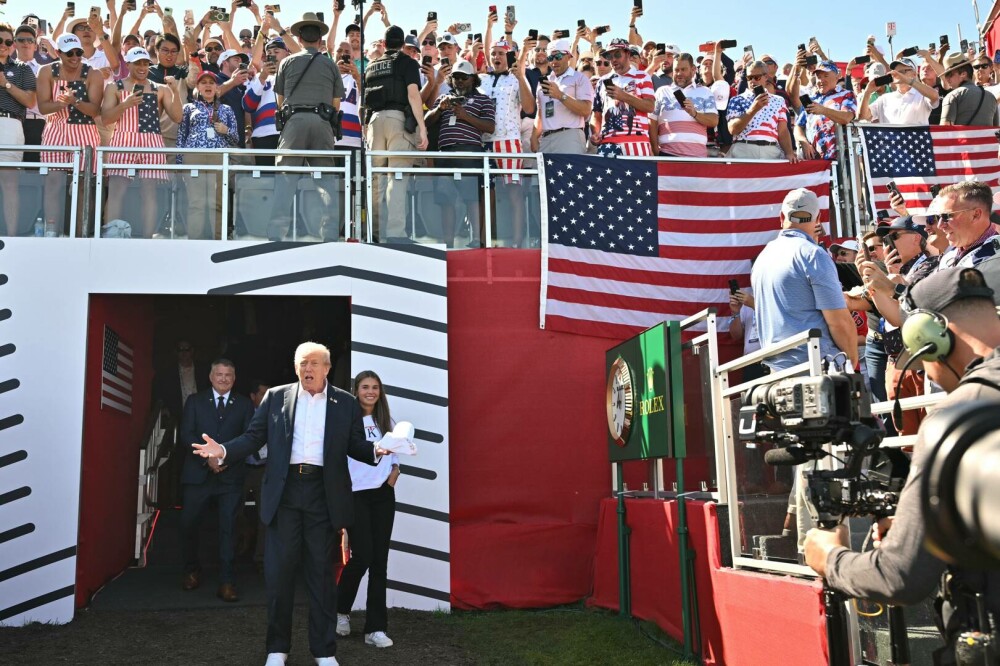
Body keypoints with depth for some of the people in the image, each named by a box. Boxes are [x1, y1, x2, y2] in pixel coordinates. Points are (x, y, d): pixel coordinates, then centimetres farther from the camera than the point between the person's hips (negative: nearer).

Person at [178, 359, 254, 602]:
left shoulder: (244, 404, 9)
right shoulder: (195, 401, 9)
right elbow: (186, 434, 0)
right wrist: (207, 457, -13)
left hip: (231, 474, -1)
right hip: (198, 472, 1)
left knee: (228, 528, -3)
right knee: (188, 524, 3)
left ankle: (226, 582, 1)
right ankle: (192, 571, 26)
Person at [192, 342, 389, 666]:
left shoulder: (346, 403, 7)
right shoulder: (276, 397, 8)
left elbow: (355, 445, 6)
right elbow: (254, 437, 7)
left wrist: (376, 450, -14)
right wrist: (224, 450, -9)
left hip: (323, 493, -1)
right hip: (284, 492, 1)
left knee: (321, 570, 6)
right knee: (279, 568, 4)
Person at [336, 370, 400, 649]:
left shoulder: (387, 423, 11)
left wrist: (391, 480, 2)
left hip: (383, 496, 5)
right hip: (355, 495, -5)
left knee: (380, 560, 3)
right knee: (362, 556, -10)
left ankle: (376, 628, 8)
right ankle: (341, 610, 19)